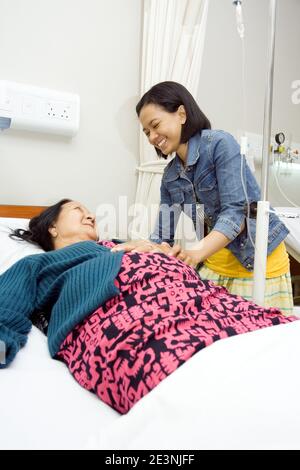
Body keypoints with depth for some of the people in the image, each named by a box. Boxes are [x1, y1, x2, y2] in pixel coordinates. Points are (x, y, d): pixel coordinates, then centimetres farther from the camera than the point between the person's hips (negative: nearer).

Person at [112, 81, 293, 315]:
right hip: (215, 265, 5)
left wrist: (196, 253, -36)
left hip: (259, 259, -4)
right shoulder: (171, 176, 5)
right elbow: (162, 238, 2)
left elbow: (236, 212, -22)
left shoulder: (220, 143, -13)